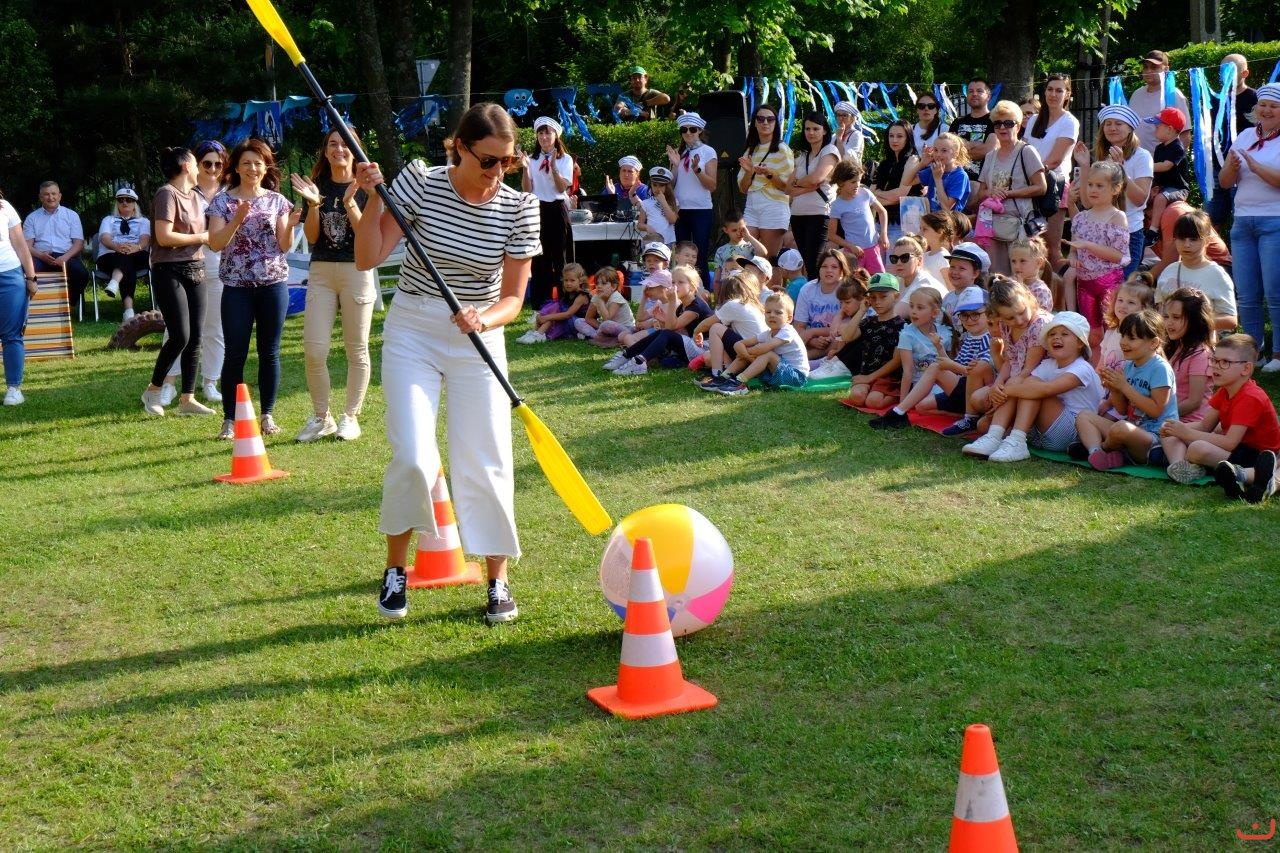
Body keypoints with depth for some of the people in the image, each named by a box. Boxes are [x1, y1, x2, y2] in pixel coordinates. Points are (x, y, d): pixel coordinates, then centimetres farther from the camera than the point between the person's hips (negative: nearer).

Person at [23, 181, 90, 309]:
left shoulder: (72, 215, 14)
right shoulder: (32, 218, 15)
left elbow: (79, 242, 6)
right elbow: (27, 245, 7)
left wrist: (65, 257, -14)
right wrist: (41, 255, -15)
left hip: (66, 256, 0)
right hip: (41, 257, 0)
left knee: (82, 274, -32)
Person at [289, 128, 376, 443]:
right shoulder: (316, 187, 8)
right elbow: (311, 236, 2)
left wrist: (349, 203, -22)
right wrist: (314, 205, -13)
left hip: (357, 271, -2)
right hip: (321, 271, 2)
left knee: (356, 350, 3)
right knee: (314, 350, -4)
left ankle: (350, 417, 14)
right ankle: (321, 417, 11)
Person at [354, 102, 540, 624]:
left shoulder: (519, 208, -8)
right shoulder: (419, 182, -10)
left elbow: (513, 298, -6)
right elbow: (368, 258, -11)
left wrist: (484, 319, -26)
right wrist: (372, 200, -23)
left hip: (478, 339, 1)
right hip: (412, 331, -1)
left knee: (485, 461, -2)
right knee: (413, 457, -12)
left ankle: (497, 580, 14)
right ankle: (395, 568, 11)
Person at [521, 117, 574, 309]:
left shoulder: (565, 159, 3)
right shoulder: (533, 159, 7)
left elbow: (562, 187, -10)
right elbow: (527, 190, 0)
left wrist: (553, 167, -22)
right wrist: (525, 169, -14)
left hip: (557, 210, -2)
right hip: (538, 210, 2)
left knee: (560, 255, -1)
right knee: (539, 256, 2)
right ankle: (540, 299, 7)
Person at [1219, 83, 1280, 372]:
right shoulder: (1245, 136, 13)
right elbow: (1225, 182, 12)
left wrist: (1253, 165, -20)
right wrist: (1232, 166, -7)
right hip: (1243, 222, 5)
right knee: (1246, 296, 6)